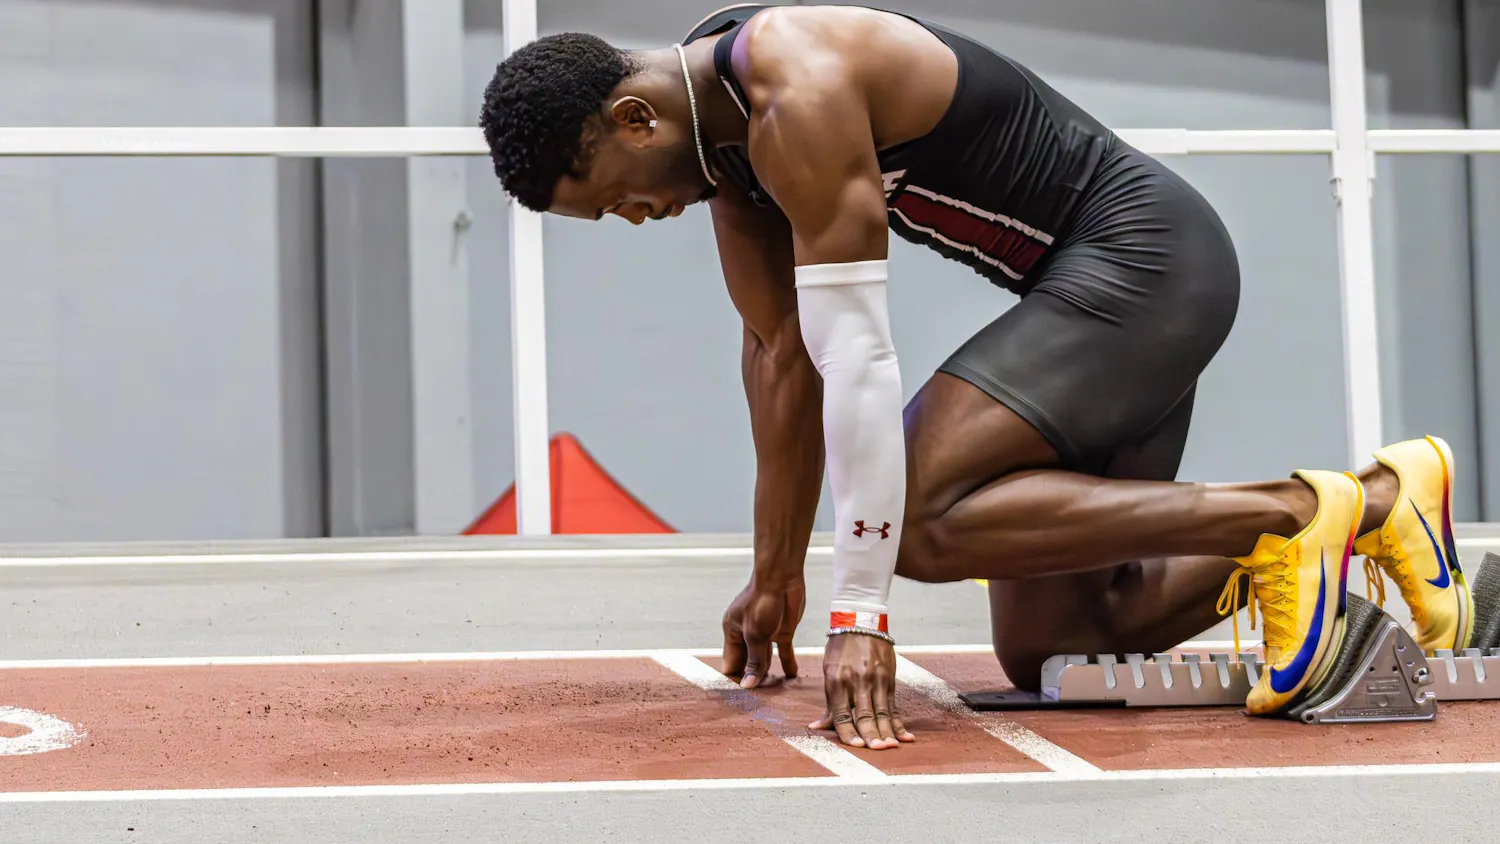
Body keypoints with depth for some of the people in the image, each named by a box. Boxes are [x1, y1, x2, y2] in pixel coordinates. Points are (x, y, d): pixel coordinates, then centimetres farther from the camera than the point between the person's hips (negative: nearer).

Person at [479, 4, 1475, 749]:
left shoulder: (799, 96, -24)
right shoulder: (724, 131, 7)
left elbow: (856, 356, -27)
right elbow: (782, 352, 14)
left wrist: (862, 614, -26)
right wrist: (775, 577, 18)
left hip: (1146, 254, -10)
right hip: (1095, 276, 10)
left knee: (923, 519, -27)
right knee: (1043, 652, 9)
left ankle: (1288, 514, -18)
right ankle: (1376, 499, 19)